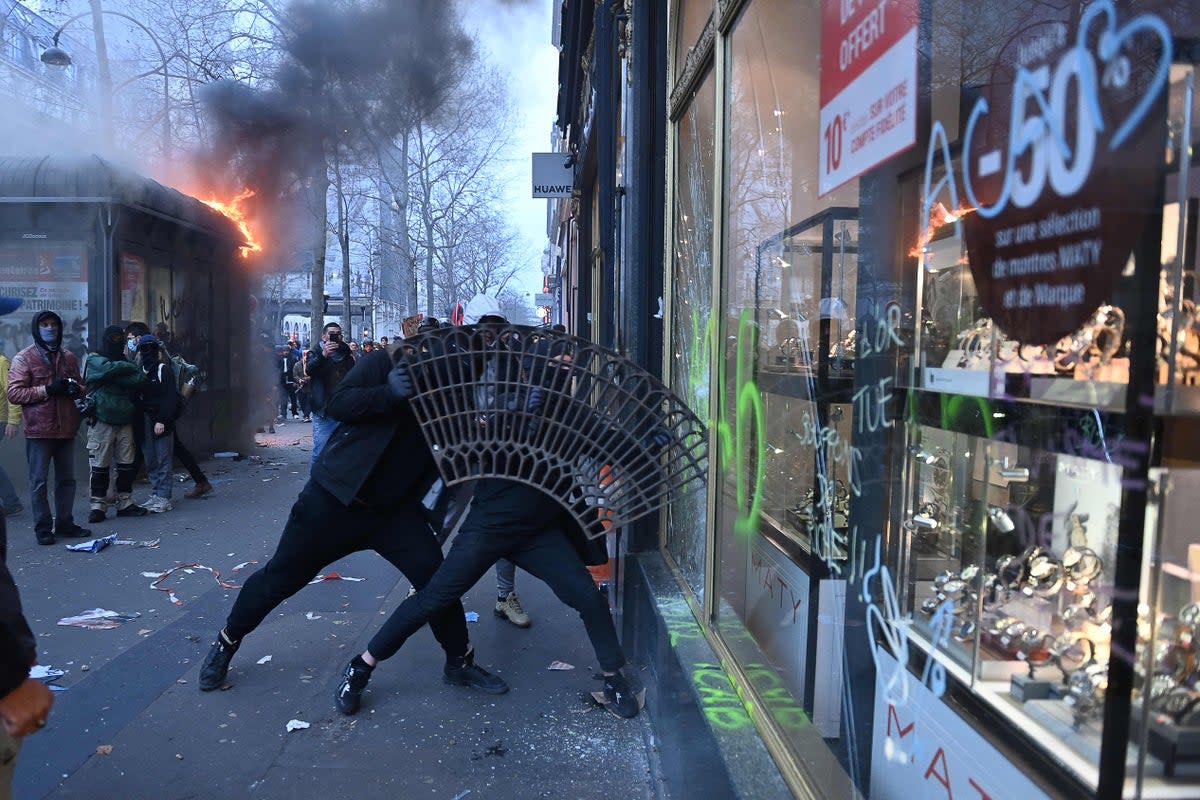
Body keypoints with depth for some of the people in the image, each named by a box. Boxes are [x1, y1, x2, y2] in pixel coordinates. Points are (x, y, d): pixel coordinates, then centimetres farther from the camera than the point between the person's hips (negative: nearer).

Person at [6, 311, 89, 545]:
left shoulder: (69, 358, 13)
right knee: (39, 481, 1)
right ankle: (43, 527, 9)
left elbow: (82, 387, 22)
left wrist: (76, 389, -2)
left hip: (66, 428, 5)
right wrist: (47, 389, -18)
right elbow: (13, 393, -8)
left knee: (67, 479, 11)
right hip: (39, 429, -5)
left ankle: (64, 522, 22)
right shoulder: (25, 358, -1)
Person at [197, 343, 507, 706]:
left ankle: (460, 662, 13)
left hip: (396, 508, 4)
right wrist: (388, 394, -30)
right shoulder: (390, 362, -10)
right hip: (336, 495, -3)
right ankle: (226, 642, 33)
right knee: (282, 576, 8)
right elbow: (336, 404, -16)